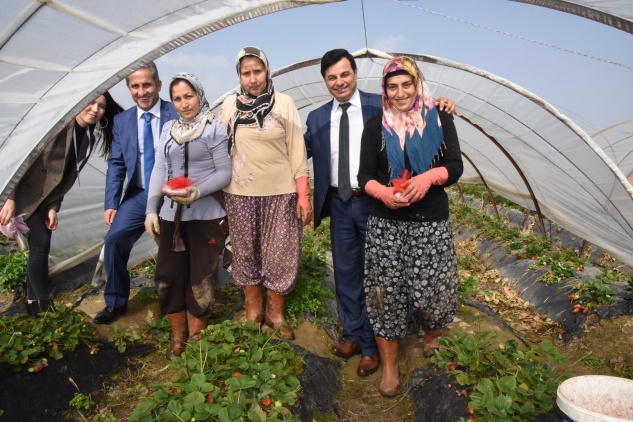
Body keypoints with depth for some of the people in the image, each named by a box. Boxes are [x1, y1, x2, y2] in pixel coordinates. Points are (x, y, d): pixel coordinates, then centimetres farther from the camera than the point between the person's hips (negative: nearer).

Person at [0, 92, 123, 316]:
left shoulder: (91, 137, 1)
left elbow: (69, 175, 5)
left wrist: (54, 207, -1)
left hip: (47, 197, 6)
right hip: (27, 191, -6)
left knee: (38, 247, 8)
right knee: (40, 244, -12)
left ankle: (33, 302, 20)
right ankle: (43, 304, -1)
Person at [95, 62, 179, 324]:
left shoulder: (178, 115, -7)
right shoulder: (122, 121, 6)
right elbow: (116, 164, 6)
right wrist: (111, 203, -2)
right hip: (138, 195, 3)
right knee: (114, 240, -11)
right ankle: (116, 302, 10)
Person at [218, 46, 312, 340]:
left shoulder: (284, 104, -1)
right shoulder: (229, 105, 5)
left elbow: (297, 151, -2)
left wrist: (304, 195, -5)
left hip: (280, 193, -2)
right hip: (240, 194, 2)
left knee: (280, 255, 4)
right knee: (246, 252, 11)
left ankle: (275, 314, 22)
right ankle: (252, 311, 28)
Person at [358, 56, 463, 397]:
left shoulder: (440, 120, 3)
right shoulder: (376, 126, 4)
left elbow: (455, 166, -1)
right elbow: (365, 175, 2)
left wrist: (428, 177, -20)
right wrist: (382, 192, -19)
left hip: (431, 222, 0)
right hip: (386, 223, 1)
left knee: (431, 288, 0)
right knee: (386, 291, 4)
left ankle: (431, 333, 38)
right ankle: (389, 366, 21)